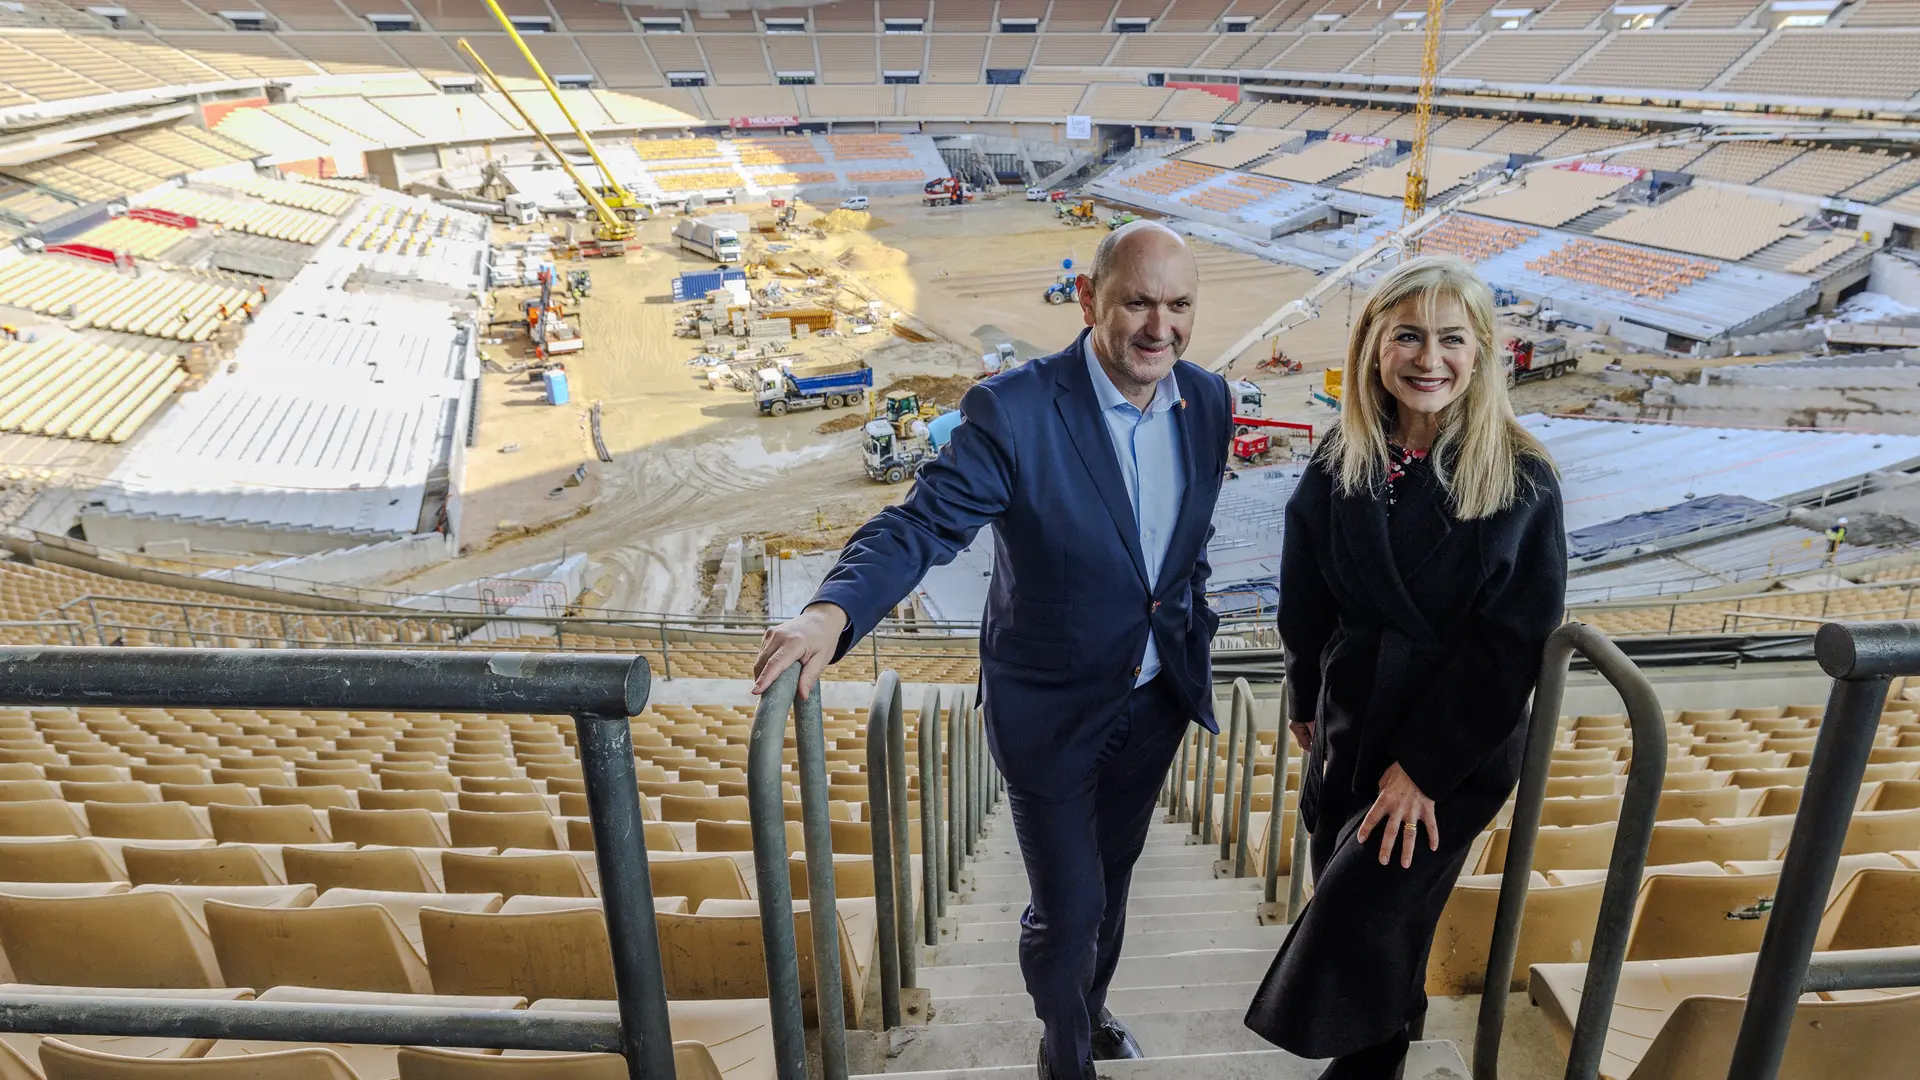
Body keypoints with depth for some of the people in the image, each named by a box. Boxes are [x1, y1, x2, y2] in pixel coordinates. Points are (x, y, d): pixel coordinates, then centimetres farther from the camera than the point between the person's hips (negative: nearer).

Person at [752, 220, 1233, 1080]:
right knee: (1065, 909, 9)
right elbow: (922, 525, -31)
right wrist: (833, 612, -47)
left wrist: (1190, 636, 11)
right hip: (1053, 710, -5)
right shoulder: (1013, 411, -25)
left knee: (1111, 877, 26)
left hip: (1157, 699, 6)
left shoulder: (1207, 401, -5)